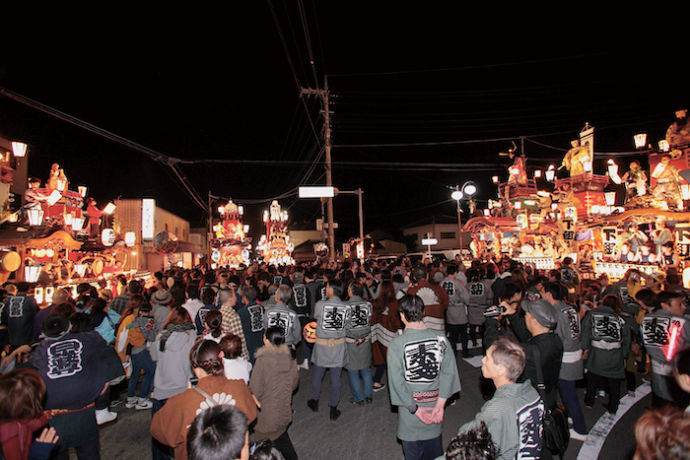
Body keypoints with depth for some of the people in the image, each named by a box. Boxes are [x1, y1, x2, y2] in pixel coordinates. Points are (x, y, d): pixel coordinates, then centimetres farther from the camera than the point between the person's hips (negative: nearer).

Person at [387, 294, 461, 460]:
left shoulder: (397, 344, -17)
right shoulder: (440, 338, -10)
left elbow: (396, 381, -17)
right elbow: (449, 372, -11)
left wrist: (414, 408, -10)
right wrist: (440, 404, -9)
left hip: (410, 404, -3)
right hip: (434, 401, 3)